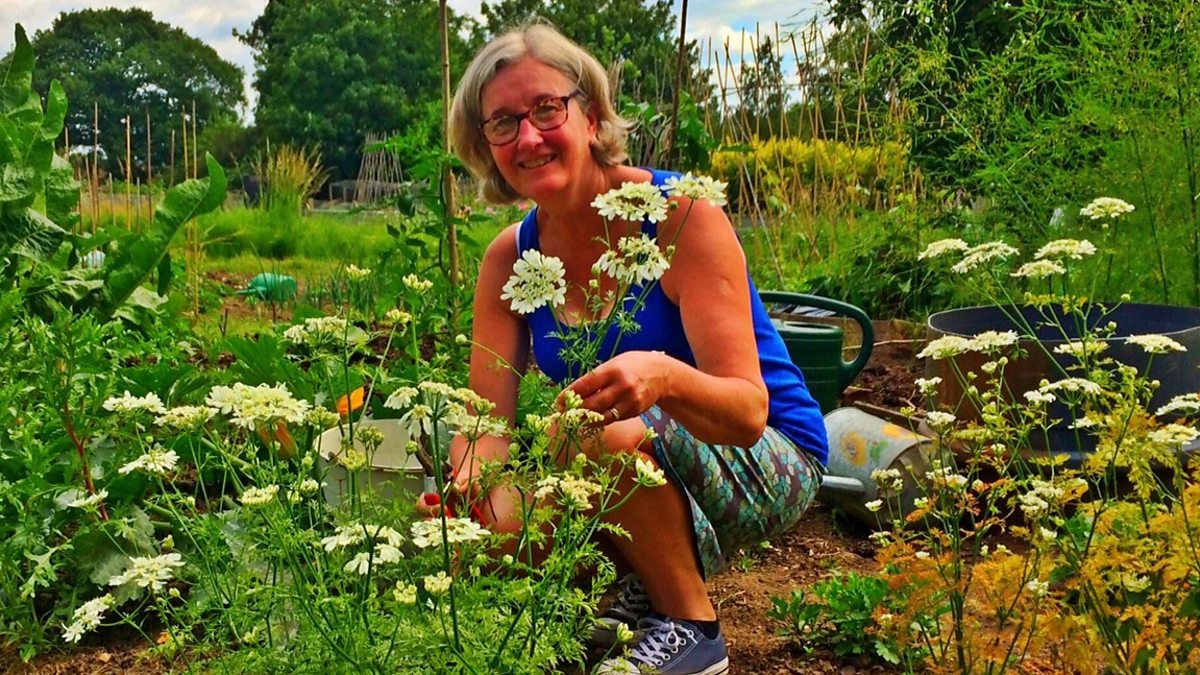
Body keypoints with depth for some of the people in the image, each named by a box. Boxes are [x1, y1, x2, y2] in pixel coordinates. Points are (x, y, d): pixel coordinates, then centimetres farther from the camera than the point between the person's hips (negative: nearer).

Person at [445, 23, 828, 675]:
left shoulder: (683, 214, -22)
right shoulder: (510, 258, -6)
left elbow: (748, 412, -28)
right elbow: (488, 423, -10)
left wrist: (665, 378, -49)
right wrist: (478, 465, -34)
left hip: (768, 462, -5)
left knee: (601, 434, -32)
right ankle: (648, 581, 10)